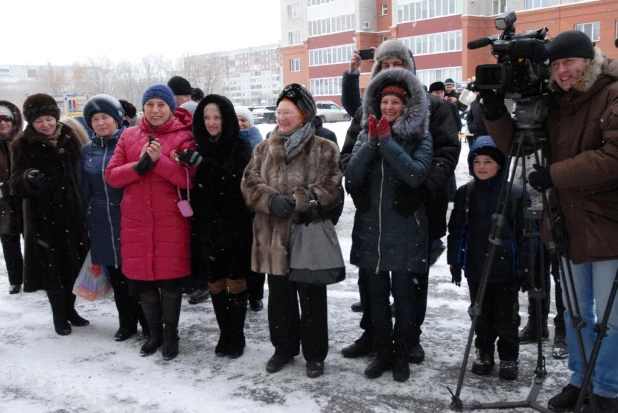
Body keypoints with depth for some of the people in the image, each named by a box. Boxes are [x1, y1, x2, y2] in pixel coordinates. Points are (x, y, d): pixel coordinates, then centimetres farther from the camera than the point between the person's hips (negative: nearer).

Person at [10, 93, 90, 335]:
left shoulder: (70, 138, 4)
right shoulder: (23, 145, -5)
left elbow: (81, 172, 12)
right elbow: (16, 184, -8)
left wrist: (84, 204, 5)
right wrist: (29, 178, -30)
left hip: (72, 213, 3)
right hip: (43, 216, -3)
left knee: (72, 263, 10)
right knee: (52, 266, 1)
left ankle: (69, 308, 29)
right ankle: (59, 315, 17)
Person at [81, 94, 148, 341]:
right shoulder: (87, 151, 9)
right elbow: (85, 191, 15)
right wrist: (86, 223, 15)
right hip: (102, 224, 5)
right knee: (116, 277, 13)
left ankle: (149, 324, 15)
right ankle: (127, 323, 28)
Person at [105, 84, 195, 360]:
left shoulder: (183, 137, -2)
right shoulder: (128, 136, 10)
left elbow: (189, 178, -12)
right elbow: (111, 176, 2)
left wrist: (159, 160, -23)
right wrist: (139, 165, -14)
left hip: (171, 221, -3)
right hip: (135, 221, 4)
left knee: (170, 279, 2)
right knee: (142, 279, 10)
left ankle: (171, 334, 21)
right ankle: (155, 332, 28)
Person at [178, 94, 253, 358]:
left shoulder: (239, 146, -5)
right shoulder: (201, 147, 8)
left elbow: (235, 181, -21)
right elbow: (194, 187, 11)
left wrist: (200, 162, -27)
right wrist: (196, 225, 3)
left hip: (235, 226, -4)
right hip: (208, 227, 4)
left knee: (235, 282, 4)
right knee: (215, 284, 9)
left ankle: (237, 337, 16)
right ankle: (224, 335, 22)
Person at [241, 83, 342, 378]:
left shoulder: (325, 150, -3)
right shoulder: (264, 148, 10)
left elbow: (328, 190, -12)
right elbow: (249, 183, 1)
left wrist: (294, 201, -22)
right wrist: (271, 200, -18)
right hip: (273, 237, 4)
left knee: (312, 298, 7)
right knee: (279, 297, 16)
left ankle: (314, 354, 22)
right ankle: (284, 348, 32)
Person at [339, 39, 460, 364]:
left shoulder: (433, 106, 0)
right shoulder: (365, 109, 9)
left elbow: (448, 151, -11)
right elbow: (348, 152, 6)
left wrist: (423, 188, -26)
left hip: (417, 208, -2)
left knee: (414, 276, 11)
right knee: (370, 274, 12)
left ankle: (412, 336, 27)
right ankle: (371, 333, 29)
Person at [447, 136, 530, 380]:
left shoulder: (515, 193, -6)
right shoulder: (465, 193, 1)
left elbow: (524, 232, -5)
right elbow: (456, 230, 4)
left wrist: (524, 265, -8)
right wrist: (455, 261, 2)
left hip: (506, 268, -2)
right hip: (476, 268, 3)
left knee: (507, 318, 9)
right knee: (482, 316, 15)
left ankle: (508, 358, 24)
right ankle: (484, 354, 30)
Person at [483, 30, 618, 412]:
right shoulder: (553, 102, 6)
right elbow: (516, 145, 10)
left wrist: (554, 175, -24)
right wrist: (496, 111, -7)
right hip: (570, 225, 7)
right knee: (575, 313, 18)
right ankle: (580, 380, 34)